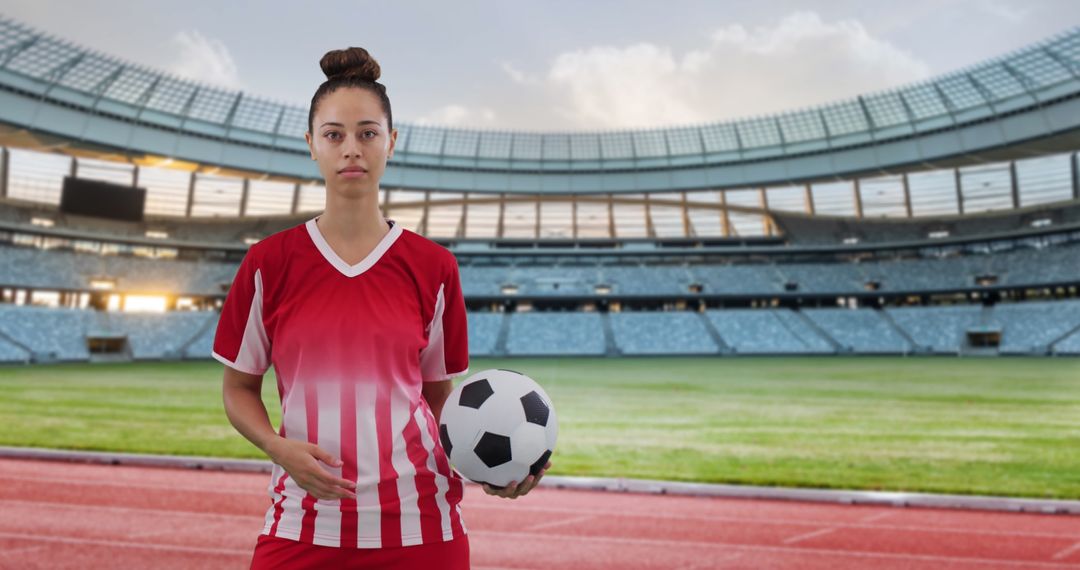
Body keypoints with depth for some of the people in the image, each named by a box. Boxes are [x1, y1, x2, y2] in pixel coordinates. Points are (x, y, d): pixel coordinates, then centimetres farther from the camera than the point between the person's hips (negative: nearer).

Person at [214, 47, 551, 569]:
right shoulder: (268, 264, 0)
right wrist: (279, 448, -11)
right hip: (303, 524, 0)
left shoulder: (433, 268, 2)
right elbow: (239, 388, 8)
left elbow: (440, 396, 9)